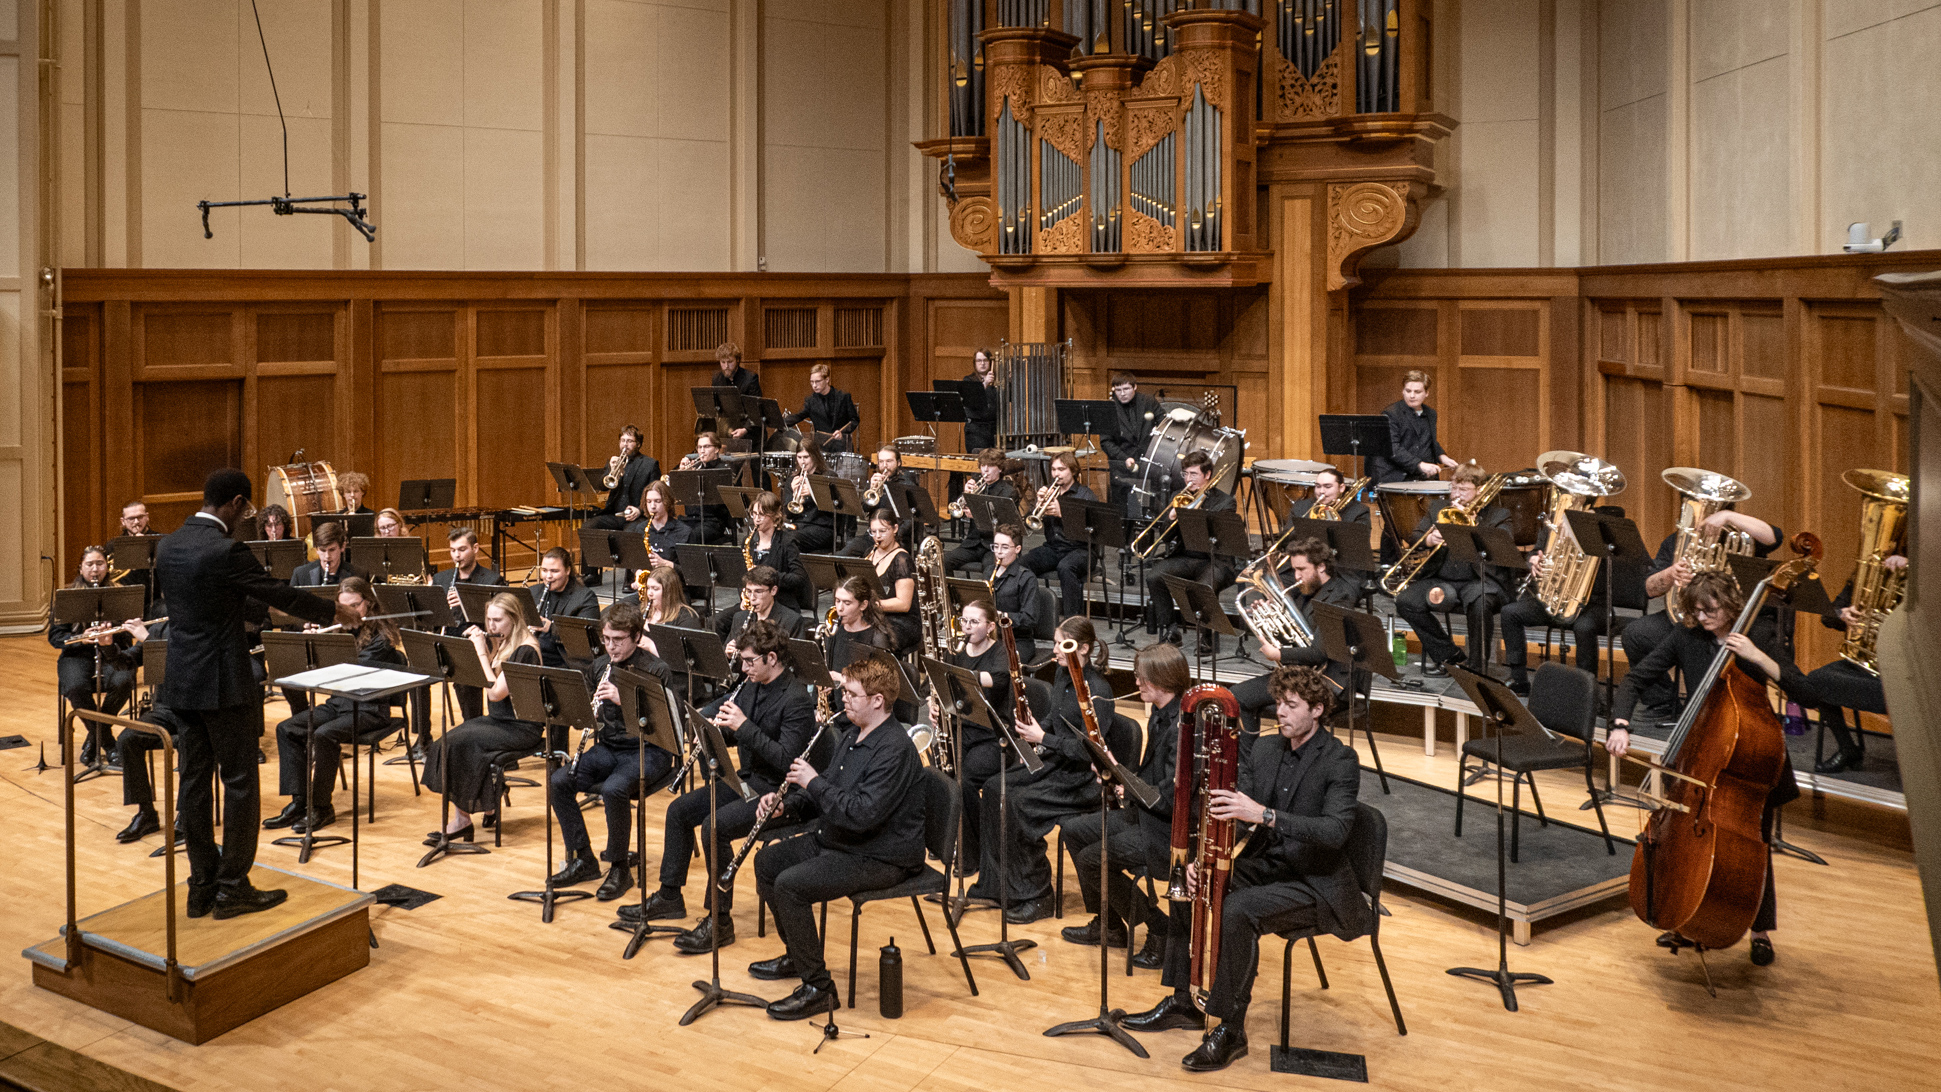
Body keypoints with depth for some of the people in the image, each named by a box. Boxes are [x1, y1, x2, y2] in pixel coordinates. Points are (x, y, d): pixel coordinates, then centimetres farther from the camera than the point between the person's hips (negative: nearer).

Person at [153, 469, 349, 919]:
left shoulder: (168, 545, 6)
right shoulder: (226, 551, -19)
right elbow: (282, 595, -13)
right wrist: (337, 612, 1)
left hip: (182, 680, 8)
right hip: (223, 683, -8)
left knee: (195, 781, 11)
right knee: (239, 783, 1)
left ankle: (201, 888, 17)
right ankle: (232, 889, 5)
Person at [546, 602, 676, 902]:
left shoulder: (655, 671, -10)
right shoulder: (598, 667, 7)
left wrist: (623, 699, -29)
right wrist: (589, 717, -12)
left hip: (648, 751, -6)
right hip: (608, 748, 6)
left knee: (613, 789, -34)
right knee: (558, 782, -16)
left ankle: (620, 868, -14)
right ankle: (583, 860, -2)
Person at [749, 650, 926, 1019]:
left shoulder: (894, 750, -24)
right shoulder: (851, 736, 9)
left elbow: (861, 815, -31)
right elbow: (828, 797, 20)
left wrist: (814, 782, -21)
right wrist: (787, 803, 2)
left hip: (881, 858, -11)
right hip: (835, 842, 11)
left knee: (790, 885, -24)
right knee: (767, 861, 14)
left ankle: (818, 988, -13)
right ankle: (797, 955, 28)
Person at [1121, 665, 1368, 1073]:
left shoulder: (1340, 761, -15)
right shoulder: (1264, 749, 7)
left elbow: (1335, 830, -29)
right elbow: (1231, 812, 5)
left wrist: (1265, 815, -40)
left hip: (1318, 883, -8)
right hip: (1267, 866, 8)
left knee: (1237, 911, -30)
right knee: (1187, 887, -4)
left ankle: (1231, 1030, -18)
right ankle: (1182, 1002, 9)